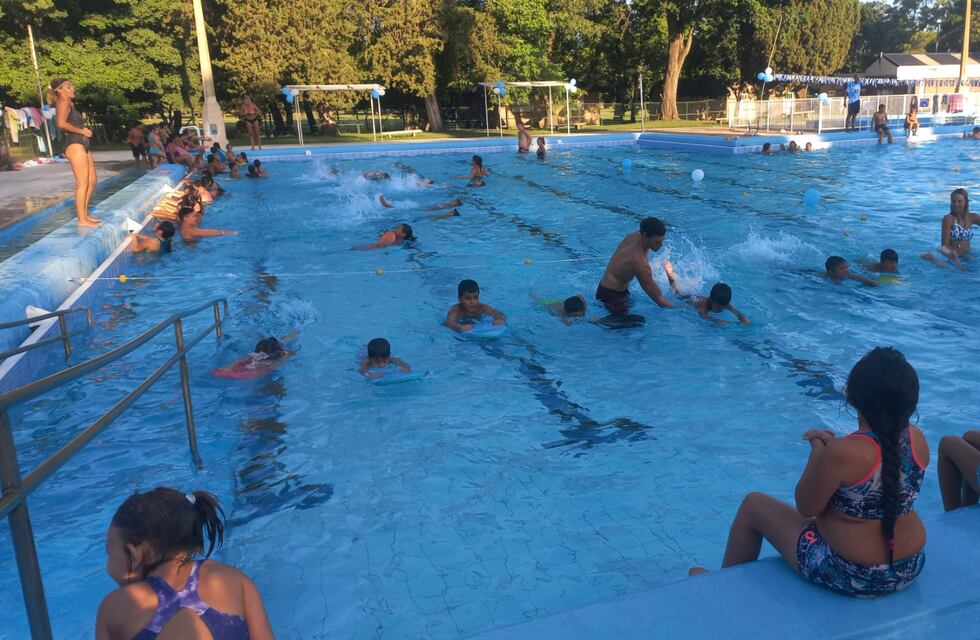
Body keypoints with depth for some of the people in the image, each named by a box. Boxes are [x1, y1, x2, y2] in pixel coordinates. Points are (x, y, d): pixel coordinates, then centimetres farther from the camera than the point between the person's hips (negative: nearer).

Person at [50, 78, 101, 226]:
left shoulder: (69, 103, 24)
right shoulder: (63, 102, -5)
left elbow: (74, 124, 18)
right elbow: (61, 123, -20)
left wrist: (84, 129, 1)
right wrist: (82, 131, -13)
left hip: (82, 144, 10)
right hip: (74, 144, -10)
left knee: (92, 181, 14)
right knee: (83, 183, -11)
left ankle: (84, 213, 20)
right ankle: (82, 219, -9)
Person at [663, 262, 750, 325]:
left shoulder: (725, 304, -37)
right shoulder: (703, 304, -48)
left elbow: (737, 312, -49)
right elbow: (702, 315, -66)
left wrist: (744, 319, -72)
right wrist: (718, 321, -83)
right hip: (688, 299, -4)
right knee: (677, 292, 27)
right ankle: (670, 272, 50)